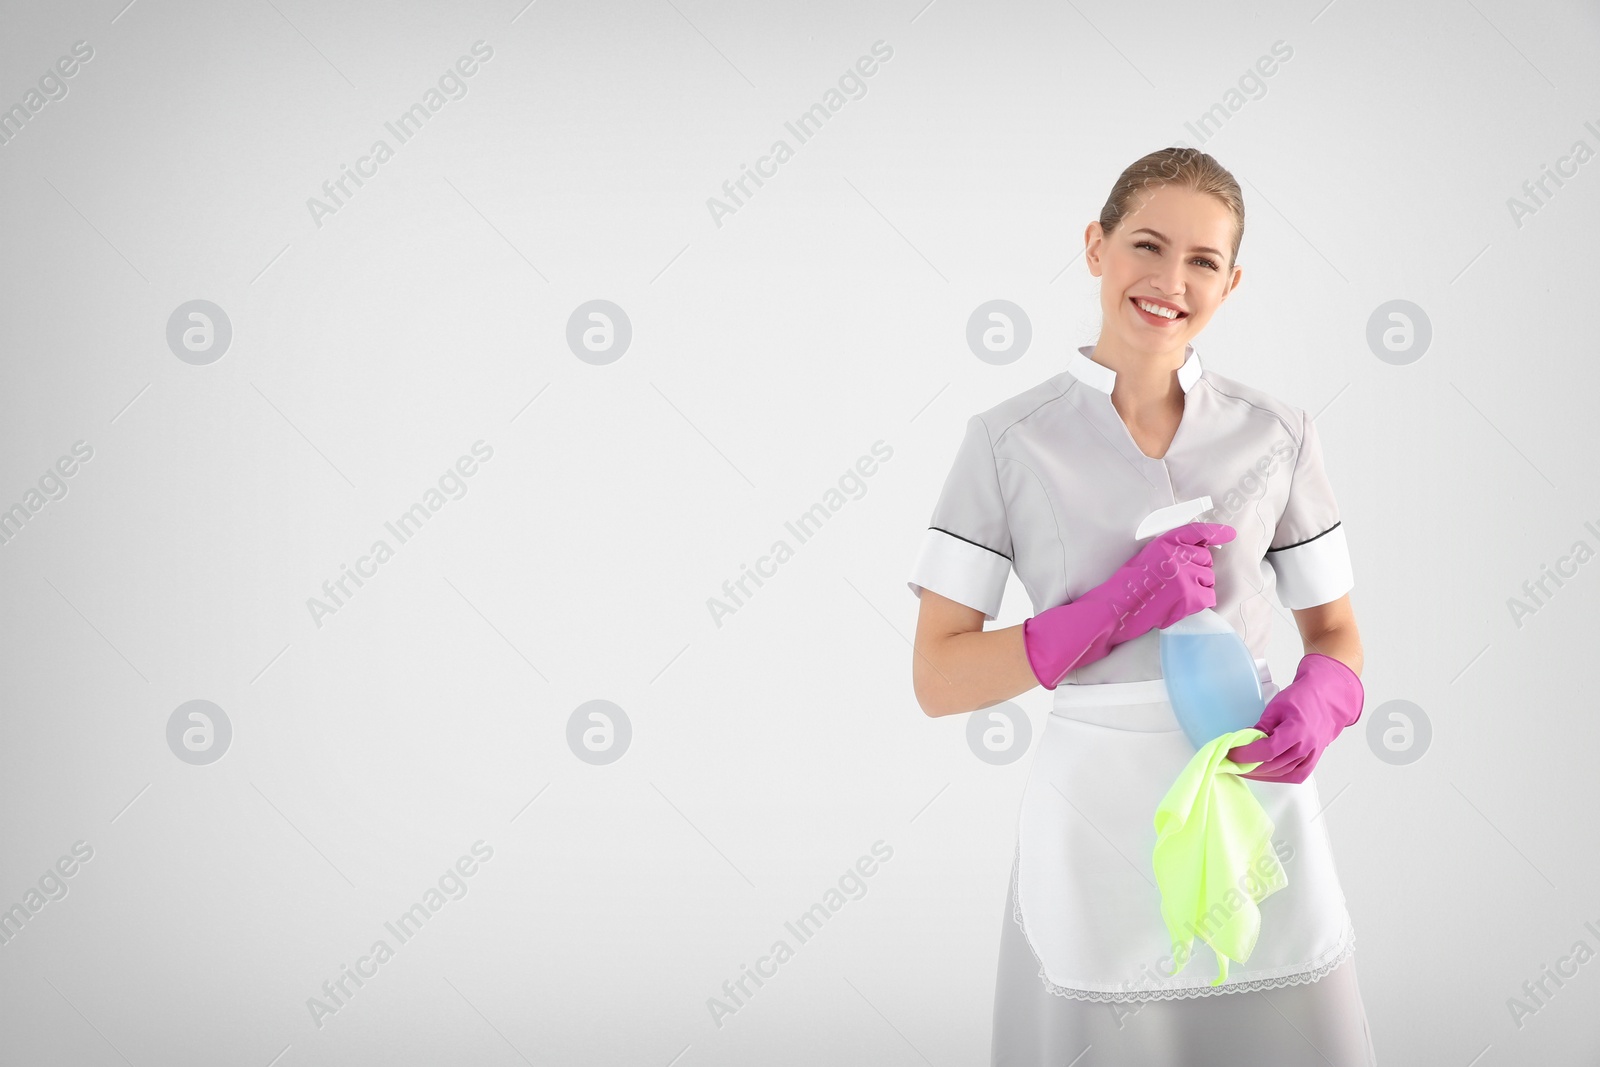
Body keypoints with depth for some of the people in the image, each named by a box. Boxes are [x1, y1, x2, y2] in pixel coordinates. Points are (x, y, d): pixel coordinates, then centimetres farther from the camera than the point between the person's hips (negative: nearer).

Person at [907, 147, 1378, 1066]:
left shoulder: (1277, 435, 2)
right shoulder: (1010, 441, -5)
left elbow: (1336, 633, 10)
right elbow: (939, 679, -6)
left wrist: (1312, 710, -13)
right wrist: (1116, 610, -18)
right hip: (1095, 825, -2)